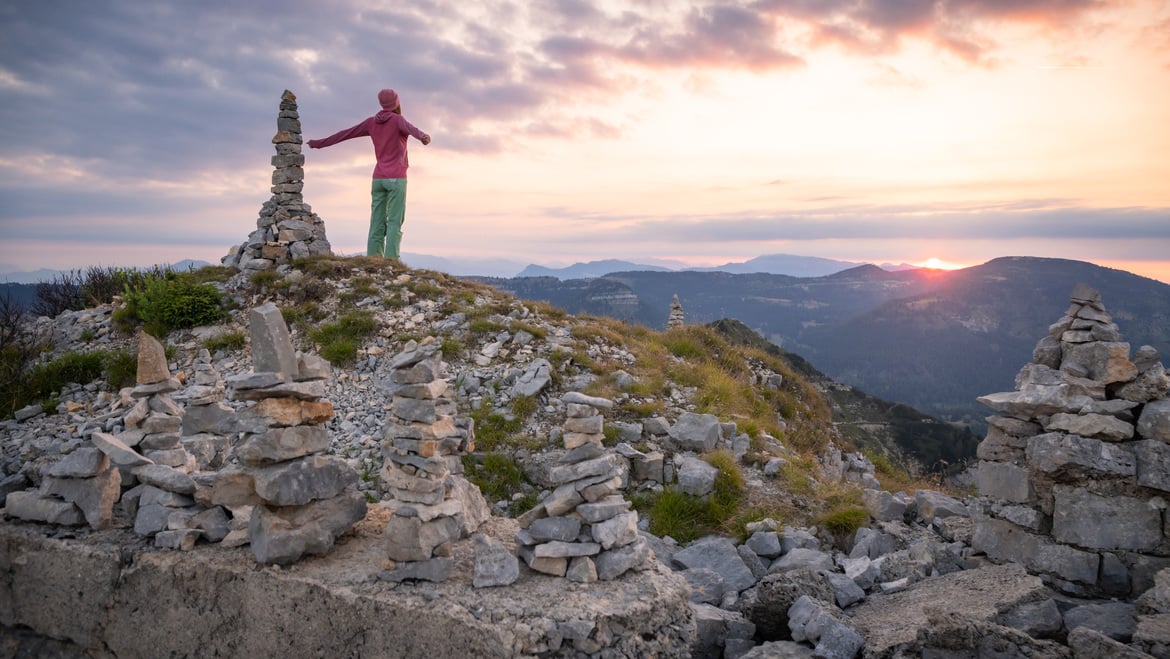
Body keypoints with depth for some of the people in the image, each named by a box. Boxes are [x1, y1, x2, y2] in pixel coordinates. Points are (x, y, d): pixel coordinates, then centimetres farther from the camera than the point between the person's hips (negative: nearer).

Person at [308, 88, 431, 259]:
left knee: (377, 224, 2)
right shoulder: (398, 119, -5)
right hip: (396, 178, -5)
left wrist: (319, 143, 28)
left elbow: (345, 133, 18)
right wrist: (423, 136, -54)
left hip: (378, 179, 6)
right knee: (395, 223, -8)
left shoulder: (372, 122, 12)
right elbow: (410, 128, -31)